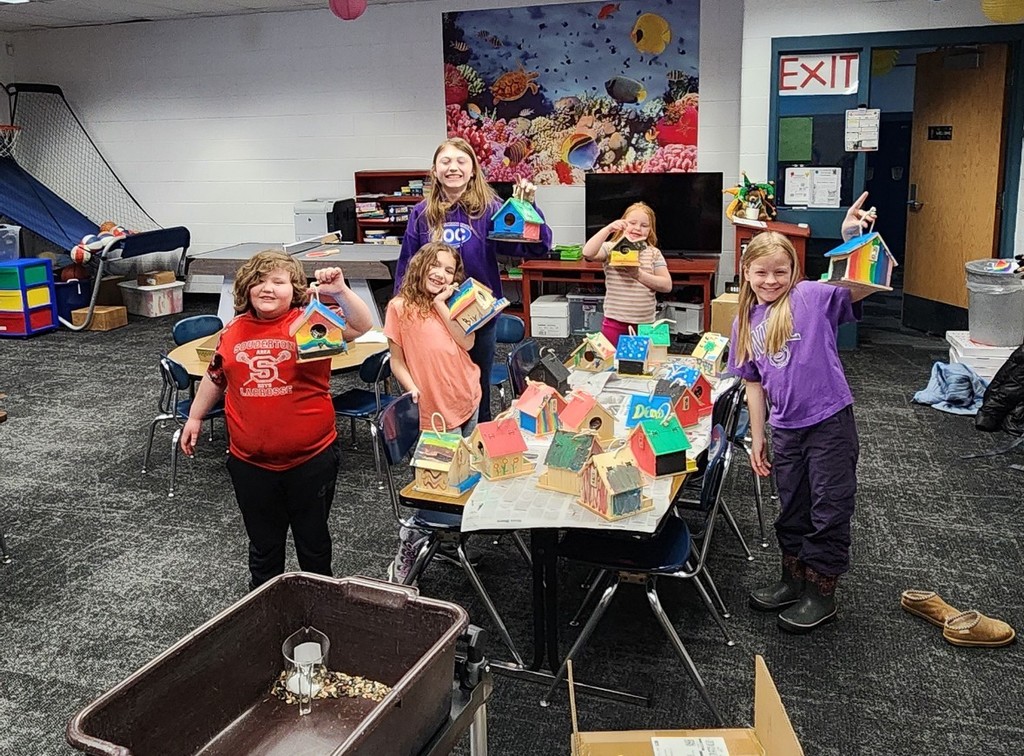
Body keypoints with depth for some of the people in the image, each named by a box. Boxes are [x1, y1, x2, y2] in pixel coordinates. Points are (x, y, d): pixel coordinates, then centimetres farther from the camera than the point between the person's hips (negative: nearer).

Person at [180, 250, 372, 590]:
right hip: (250, 461, 3)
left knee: (313, 539, 15)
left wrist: (339, 291, -35)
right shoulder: (233, 331, 4)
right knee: (263, 543, 19)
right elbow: (215, 377, 19)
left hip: (310, 458, -3)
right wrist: (195, 416, 24)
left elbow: (362, 326, -23)